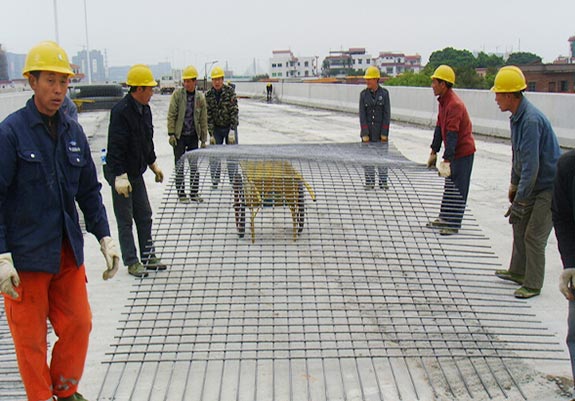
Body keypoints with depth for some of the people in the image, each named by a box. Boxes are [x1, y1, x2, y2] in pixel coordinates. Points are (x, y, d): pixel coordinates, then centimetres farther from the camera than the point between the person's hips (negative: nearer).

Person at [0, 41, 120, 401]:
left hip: (69, 252, 5)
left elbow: (89, 191, 14)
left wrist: (105, 238, 8)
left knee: (79, 324, 10)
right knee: (31, 337, 6)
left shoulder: (74, 132, 7)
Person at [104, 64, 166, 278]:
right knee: (125, 220, 1)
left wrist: (153, 164, 24)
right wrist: (120, 176, -28)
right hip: (120, 174, -9)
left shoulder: (144, 109, 7)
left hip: (137, 172, 9)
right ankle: (132, 262, 10)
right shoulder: (121, 111, -21)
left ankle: (148, 257, 24)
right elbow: (115, 146, -25)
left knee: (145, 216, 13)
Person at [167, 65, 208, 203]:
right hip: (179, 136, -2)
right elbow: (171, 115, -4)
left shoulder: (200, 97, 2)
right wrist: (171, 133, -10)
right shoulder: (177, 94, -4)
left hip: (193, 136, 2)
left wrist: (203, 139, 6)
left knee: (194, 165, 7)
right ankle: (181, 193, 13)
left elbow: (203, 119, 7)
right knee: (179, 166, 3)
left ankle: (194, 193, 16)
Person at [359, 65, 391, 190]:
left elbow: (387, 114, -3)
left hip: (381, 130, -1)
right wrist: (364, 133, -9)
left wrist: (384, 133, -9)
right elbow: (362, 114, -2)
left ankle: (383, 181, 11)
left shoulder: (384, 93, -2)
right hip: (367, 130, 1)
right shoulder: (363, 94, 2)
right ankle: (369, 182, 11)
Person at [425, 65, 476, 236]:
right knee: (449, 186, 16)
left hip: (463, 152, -10)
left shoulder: (455, 105, -24)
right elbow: (439, 128, 14)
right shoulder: (443, 101, 8)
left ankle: (454, 225, 3)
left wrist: (447, 160, -30)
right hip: (453, 152, 10)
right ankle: (445, 218, 26)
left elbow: (452, 135, -28)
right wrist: (434, 151, 16)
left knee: (457, 189, -3)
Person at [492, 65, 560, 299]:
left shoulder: (531, 120, -27)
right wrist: (514, 185, 20)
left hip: (550, 187, -10)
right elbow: (517, 155, 16)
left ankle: (533, 285, 7)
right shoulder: (517, 117, 5)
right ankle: (518, 272, 31)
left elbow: (531, 165, -28)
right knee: (519, 225, 16)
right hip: (534, 185, 10)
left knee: (534, 236, -6)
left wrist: (520, 201, -24)